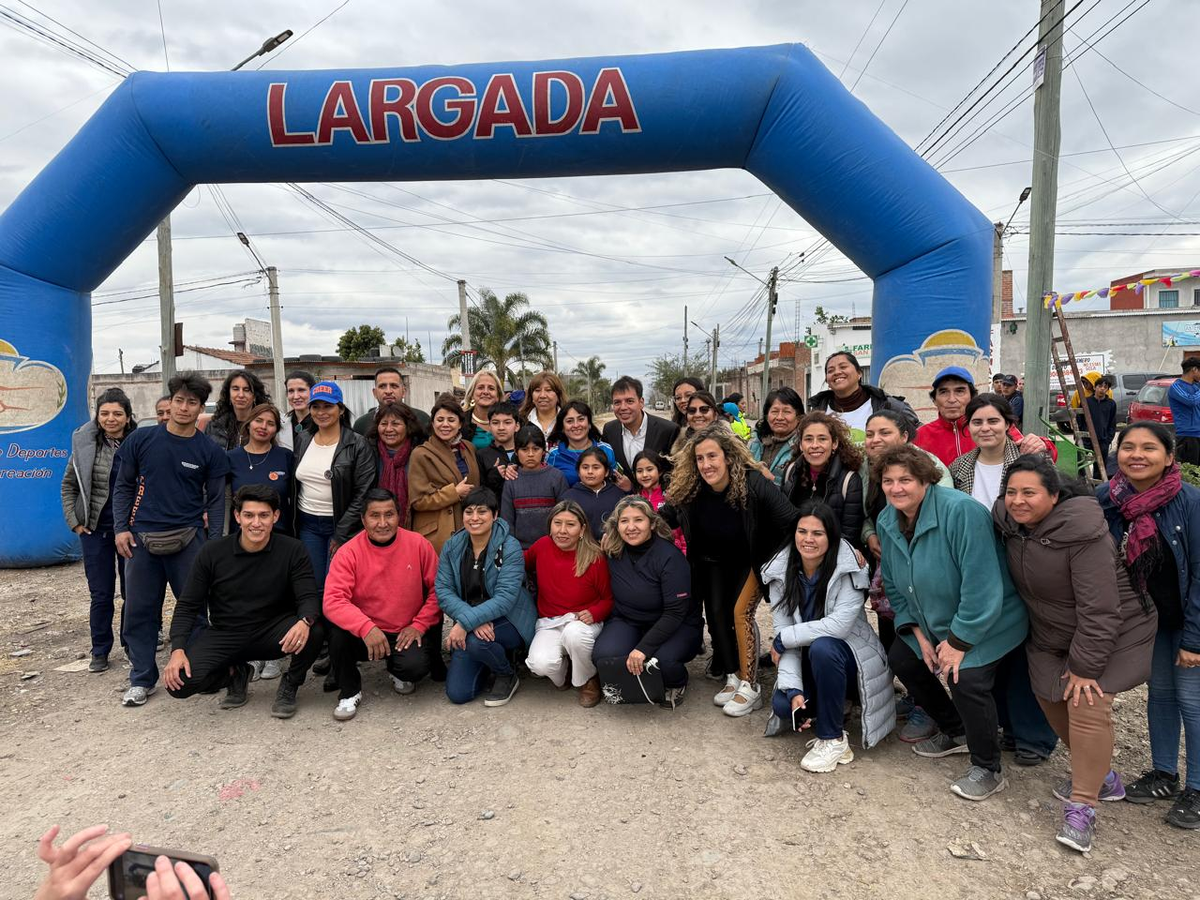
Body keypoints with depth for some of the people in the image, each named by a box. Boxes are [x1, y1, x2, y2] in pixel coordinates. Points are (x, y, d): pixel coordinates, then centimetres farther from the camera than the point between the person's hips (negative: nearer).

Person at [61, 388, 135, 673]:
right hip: (96, 530, 1)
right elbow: (69, 485, 9)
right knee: (101, 594, 6)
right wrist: (75, 521, 2)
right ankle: (100, 652, 19)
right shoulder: (84, 444, -1)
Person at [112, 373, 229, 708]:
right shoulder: (141, 440, 3)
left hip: (188, 539, -1)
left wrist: (214, 543, -3)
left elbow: (216, 500, 3)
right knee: (139, 610, 6)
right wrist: (121, 528, -1)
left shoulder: (210, 451, 1)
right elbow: (124, 487, 8)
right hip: (142, 538, 1)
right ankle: (141, 679, 19)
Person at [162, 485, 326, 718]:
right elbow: (187, 606, -1)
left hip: (272, 634, -1)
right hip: (225, 635, 1)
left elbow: (309, 597, -15)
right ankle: (235, 674, 11)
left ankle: (289, 685, 0)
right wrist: (178, 650, -17)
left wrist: (304, 621, -39)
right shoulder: (212, 553, -5)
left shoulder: (293, 550, -9)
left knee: (314, 631, -32)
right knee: (178, 681, -23)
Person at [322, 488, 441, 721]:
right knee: (338, 633, -30)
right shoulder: (349, 552, -11)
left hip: (407, 632, 0)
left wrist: (419, 625, -9)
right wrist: (366, 628, -33)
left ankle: (398, 672, 14)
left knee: (416, 666, -28)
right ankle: (350, 692, -1)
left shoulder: (419, 544, -7)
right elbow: (333, 601, -21)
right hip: (364, 634, 0)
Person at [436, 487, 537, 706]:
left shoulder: (510, 547, -17)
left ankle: (507, 676, -3)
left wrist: (466, 623, -33)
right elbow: (443, 590, -10)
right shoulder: (453, 546, -3)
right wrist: (470, 618, -27)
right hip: (469, 624, 4)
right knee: (457, 693, -5)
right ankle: (496, 657, 23)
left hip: (509, 621, -4)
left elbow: (505, 598, -24)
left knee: (475, 640, -36)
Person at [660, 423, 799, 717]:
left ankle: (750, 688, -1)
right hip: (714, 562, 4)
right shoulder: (688, 489, -21)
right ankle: (733, 677, 21)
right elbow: (664, 517, -7)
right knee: (716, 614, 1)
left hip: (752, 561, -4)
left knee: (740, 612, -15)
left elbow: (792, 522, -33)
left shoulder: (753, 483, -32)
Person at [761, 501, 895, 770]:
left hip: (849, 657, -4)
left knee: (822, 647, -35)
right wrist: (793, 690, -22)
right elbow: (782, 632, -12)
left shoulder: (848, 569, -19)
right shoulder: (781, 571, -9)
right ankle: (833, 702, 14)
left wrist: (783, 639, -20)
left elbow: (839, 625, -29)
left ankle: (833, 739, -18)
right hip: (809, 660, 4)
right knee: (782, 704, -21)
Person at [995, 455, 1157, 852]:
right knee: (1050, 696, 12)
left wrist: (1085, 666, -23)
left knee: (1088, 705, -17)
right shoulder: (1010, 523, -10)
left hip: (1112, 632, -8)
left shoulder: (1083, 534, -31)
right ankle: (1101, 775, 33)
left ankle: (1082, 806, -5)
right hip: (1052, 633, 8)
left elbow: (1098, 609, -29)